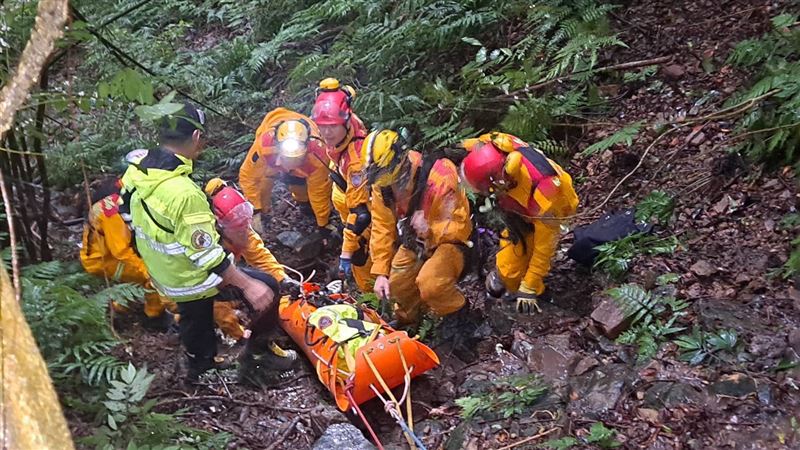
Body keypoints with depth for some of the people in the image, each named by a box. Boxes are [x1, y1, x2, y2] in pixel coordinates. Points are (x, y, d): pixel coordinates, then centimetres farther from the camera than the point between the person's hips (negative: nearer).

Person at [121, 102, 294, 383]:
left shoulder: (135, 173, -7)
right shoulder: (184, 193, -34)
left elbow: (130, 216, 9)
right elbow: (206, 254, -30)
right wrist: (247, 285, -22)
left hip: (163, 274, 9)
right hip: (194, 281, -9)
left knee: (195, 321, 29)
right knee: (267, 288, 2)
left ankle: (199, 371, 49)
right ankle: (257, 351, 18)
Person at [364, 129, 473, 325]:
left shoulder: (439, 177, -30)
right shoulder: (382, 184, -11)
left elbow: (459, 227, -24)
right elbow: (382, 228, -5)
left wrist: (429, 228, -43)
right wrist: (381, 272, -9)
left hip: (447, 241, -7)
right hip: (414, 243, 7)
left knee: (430, 284, -30)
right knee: (395, 285, 4)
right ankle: (408, 318, 38)